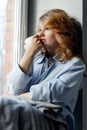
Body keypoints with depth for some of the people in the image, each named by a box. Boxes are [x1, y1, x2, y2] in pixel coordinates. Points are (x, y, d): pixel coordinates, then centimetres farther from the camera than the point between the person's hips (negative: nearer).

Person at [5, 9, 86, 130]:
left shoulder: (75, 64, 7)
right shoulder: (36, 58, 21)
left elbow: (56, 93, -11)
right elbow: (14, 89, 7)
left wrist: (21, 96, -4)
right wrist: (29, 53, 3)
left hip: (52, 118, -4)